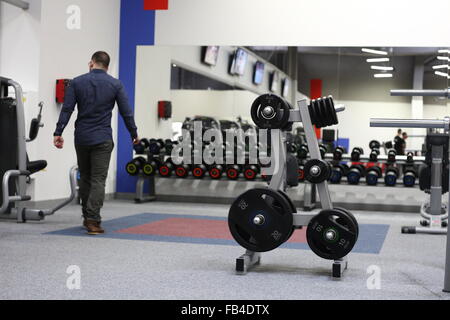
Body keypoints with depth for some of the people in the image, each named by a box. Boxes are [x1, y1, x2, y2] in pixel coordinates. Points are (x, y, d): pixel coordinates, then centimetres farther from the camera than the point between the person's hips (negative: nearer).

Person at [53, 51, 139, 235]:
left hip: (81, 138, 2)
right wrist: (134, 134, 11)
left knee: (84, 178, 16)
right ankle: (93, 221, -14)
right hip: (102, 139, -2)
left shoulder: (77, 82, 1)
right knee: (98, 180, -3)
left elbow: (67, 109, -5)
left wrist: (58, 133, -4)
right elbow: (126, 112, -1)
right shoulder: (115, 85, -1)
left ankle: (87, 218, 23)